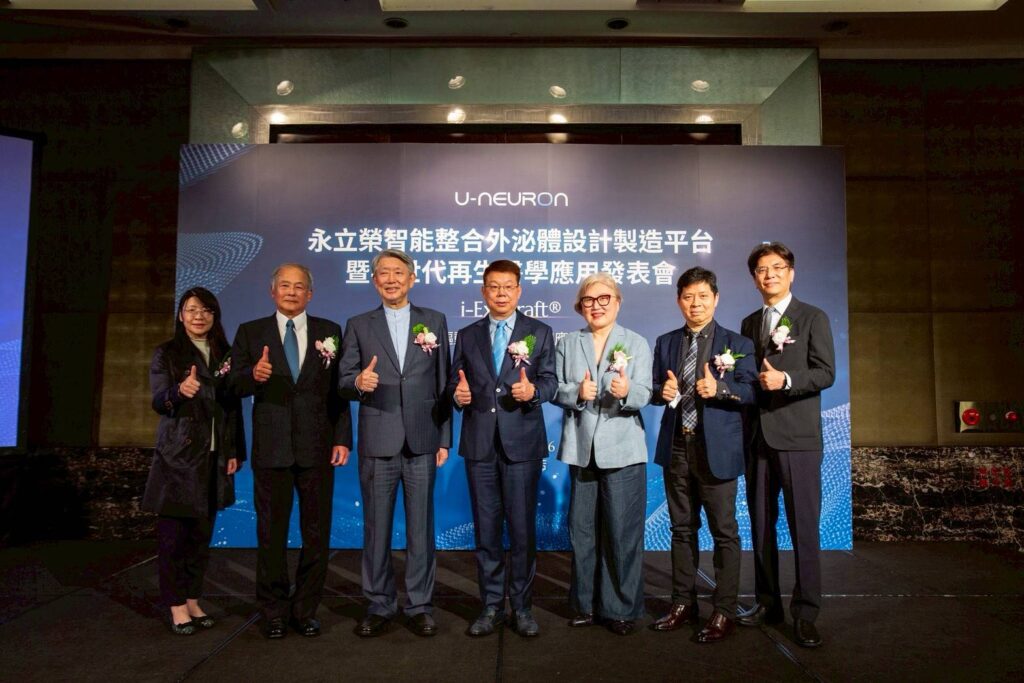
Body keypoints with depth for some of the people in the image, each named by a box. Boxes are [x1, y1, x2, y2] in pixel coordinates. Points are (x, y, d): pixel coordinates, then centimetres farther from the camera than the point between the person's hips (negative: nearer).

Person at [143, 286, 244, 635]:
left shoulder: (225, 355, 9)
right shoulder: (166, 354, 0)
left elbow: (234, 406, 10)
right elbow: (158, 401, -11)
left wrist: (235, 451, 5)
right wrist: (179, 390, -33)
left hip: (214, 457, 4)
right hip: (177, 456, -3)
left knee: (201, 534, 10)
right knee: (173, 533, 0)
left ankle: (193, 599, 21)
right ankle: (177, 605, 11)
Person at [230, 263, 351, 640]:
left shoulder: (329, 332, 6)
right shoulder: (250, 333, 6)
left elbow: (340, 390, 3)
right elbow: (235, 385, 0)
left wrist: (342, 438, -3)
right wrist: (254, 374, -22)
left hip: (317, 447, 1)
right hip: (271, 448, 0)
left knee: (317, 532, 8)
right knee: (271, 533, 9)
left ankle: (306, 609, 23)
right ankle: (273, 611, 24)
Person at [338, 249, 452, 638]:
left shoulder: (435, 321, 7)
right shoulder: (359, 326, 7)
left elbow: (443, 384, 6)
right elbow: (344, 382, 4)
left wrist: (445, 439, 3)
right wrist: (359, 382, -20)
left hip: (422, 442, 0)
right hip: (377, 443, 0)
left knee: (421, 527, 7)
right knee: (376, 528, 8)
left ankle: (419, 606, 21)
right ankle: (379, 606, 22)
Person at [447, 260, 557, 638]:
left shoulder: (539, 332, 6)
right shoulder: (467, 336, 12)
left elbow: (550, 381, 0)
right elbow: (455, 383, 10)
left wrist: (533, 390, -20)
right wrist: (458, 394, -12)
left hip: (522, 442, -2)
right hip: (479, 443, 2)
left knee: (522, 527, 3)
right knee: (486, 528, 9)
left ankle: (522, 605, 19)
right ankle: (491, 605, 22)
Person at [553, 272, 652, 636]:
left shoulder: (637, 344, 3)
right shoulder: (567, 344, 9)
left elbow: (643, 394, -9)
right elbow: (555, 389, 3)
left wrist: (627, 391, -30)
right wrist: (576, 392, -17)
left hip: (622, 449, -2)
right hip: (581, 449, 3)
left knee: (623, 532, 0)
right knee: (582, 531, 11)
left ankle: (622, 609, 15)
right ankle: (587, 604, 26)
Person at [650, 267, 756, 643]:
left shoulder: (737, 343, 0)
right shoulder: (666, 343, 12)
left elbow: (751, 391, -7)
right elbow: (655, 390, 14)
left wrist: (719, 388, -24)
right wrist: (663, 391, -9)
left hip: (717, 448, -4)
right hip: (676, 447, 4)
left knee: (724, 531, 1)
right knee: (682, 528, 13)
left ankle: (724, 611, 13)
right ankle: (684, 603, 24)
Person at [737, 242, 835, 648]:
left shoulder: (812, 318, 2)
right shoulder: (749, 324, 16)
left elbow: (825, 373, -7)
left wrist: (785, 380, -21)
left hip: (797, 438, -5)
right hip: (758, 436, 5)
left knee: (803, 527, -2)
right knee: (761, 526, 9)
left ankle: (805, 613, 8)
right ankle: (767, 603, 21)